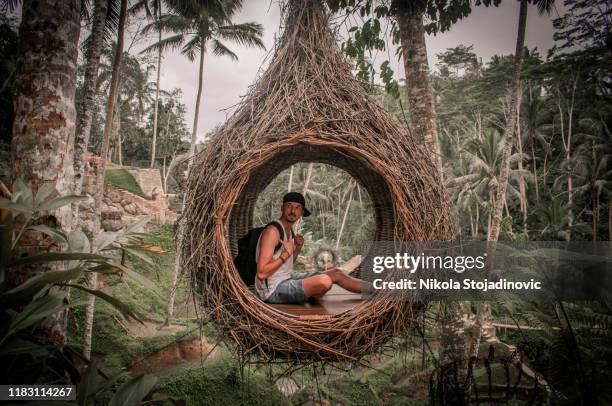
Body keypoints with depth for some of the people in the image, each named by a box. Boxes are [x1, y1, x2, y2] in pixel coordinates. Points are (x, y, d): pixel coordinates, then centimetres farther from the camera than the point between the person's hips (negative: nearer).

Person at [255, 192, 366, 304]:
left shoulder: (289, 231, 11)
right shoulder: (272, 231, -19)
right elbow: (262, 274, -25)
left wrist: (297, 249, 2)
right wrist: (286, 253, -22)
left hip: (286, 279, 10)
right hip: (273, 290, -10)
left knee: (336, 273, 8)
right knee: (324, 281, -29)